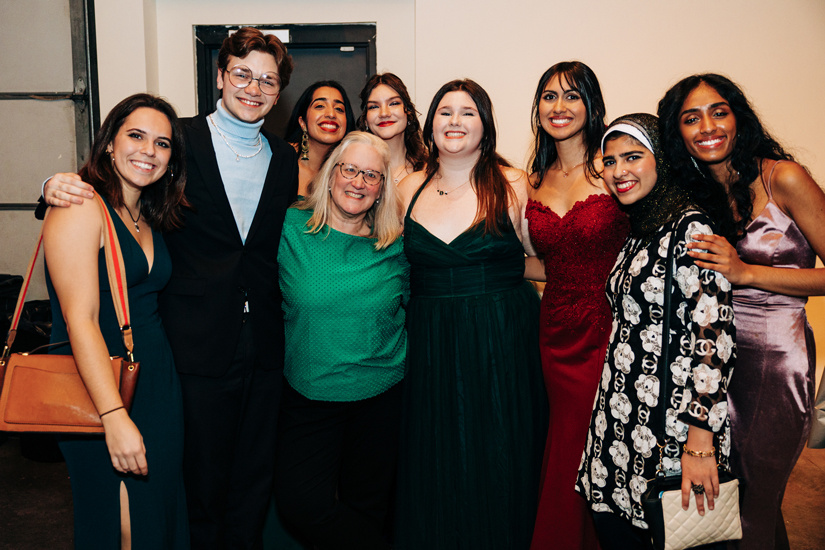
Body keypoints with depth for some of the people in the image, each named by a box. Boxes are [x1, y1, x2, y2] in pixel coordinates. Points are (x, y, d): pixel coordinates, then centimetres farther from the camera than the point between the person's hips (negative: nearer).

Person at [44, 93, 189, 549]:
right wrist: (115, 417, -24)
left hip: (159, 384, 7)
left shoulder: (150, 218, 12)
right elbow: (80, 318, -19)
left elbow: (147, 306, 10)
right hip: (99, 393, -7)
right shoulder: (81, 207, -12)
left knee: (162, 513, 15)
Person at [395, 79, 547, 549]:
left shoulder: (512, 185, -2)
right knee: (436, 471, 11)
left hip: (502, 346, -2)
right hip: (430, 347, 3)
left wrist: (493, 279, -7)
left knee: (498, 468, 7)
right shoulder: (410, 189, 7)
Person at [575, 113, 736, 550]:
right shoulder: (636, 232, 12)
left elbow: (715, 337, -19)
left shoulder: (689, 228, -13)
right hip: (621, 414, 7)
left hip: (671, 418, -7)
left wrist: (699, 443, -21)